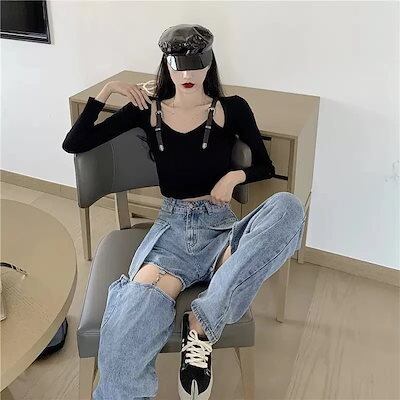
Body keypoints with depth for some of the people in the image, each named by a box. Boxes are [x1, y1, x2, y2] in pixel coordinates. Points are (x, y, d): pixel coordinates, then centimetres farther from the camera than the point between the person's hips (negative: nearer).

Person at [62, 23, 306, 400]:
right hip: (172, 227, -1)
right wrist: (106, 90, 0)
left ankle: (203, 321, -30)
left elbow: (266, 167, 13)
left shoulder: (232, 109, 5)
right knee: (139, 305, -37)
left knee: (287, 207, -33)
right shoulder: (147, 108, 8)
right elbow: (73, 144, 8)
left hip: (220, 226, 2)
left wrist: (236, 175, -8)